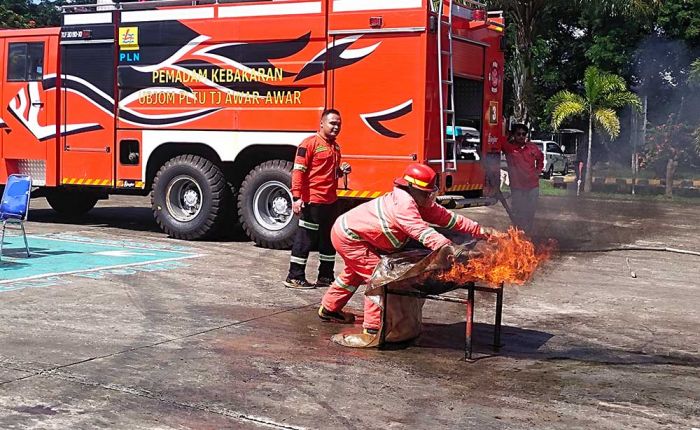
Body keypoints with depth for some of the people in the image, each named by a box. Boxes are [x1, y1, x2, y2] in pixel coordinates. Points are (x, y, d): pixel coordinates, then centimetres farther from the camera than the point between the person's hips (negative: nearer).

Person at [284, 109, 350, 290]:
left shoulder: (335, 146, 16)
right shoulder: (310, 143, -10)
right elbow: (298, 171, -15)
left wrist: (341, 171, 8)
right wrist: (297, 197, -22)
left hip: (331, 201, 9)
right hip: (312, 201, -9)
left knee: (329, 240, 14)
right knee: (305, 239, -4)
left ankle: (325, 276, 25)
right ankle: (294, 277, 3)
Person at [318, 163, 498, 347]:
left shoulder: (420, 202, -2)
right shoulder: (403, 202, -31)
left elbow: (446, 216, -2)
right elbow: (423, 232, -42)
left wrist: (479, 230, -6)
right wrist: (450, 249, -51)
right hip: (348, 236, -11)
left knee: (356, 272, 30)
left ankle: (328, 309, 50)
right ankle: (372, 331, -14)